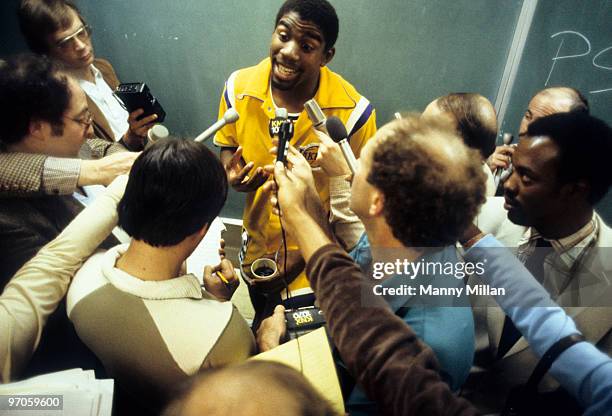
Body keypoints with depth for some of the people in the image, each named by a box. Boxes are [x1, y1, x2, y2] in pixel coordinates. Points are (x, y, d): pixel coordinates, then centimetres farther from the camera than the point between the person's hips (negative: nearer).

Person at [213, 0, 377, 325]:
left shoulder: (354, 112, -27)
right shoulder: (238, 88, -16)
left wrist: (304, 253, -19)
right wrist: (233, 175, -20)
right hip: (256, 247, 4)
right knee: (260, 329, 33)